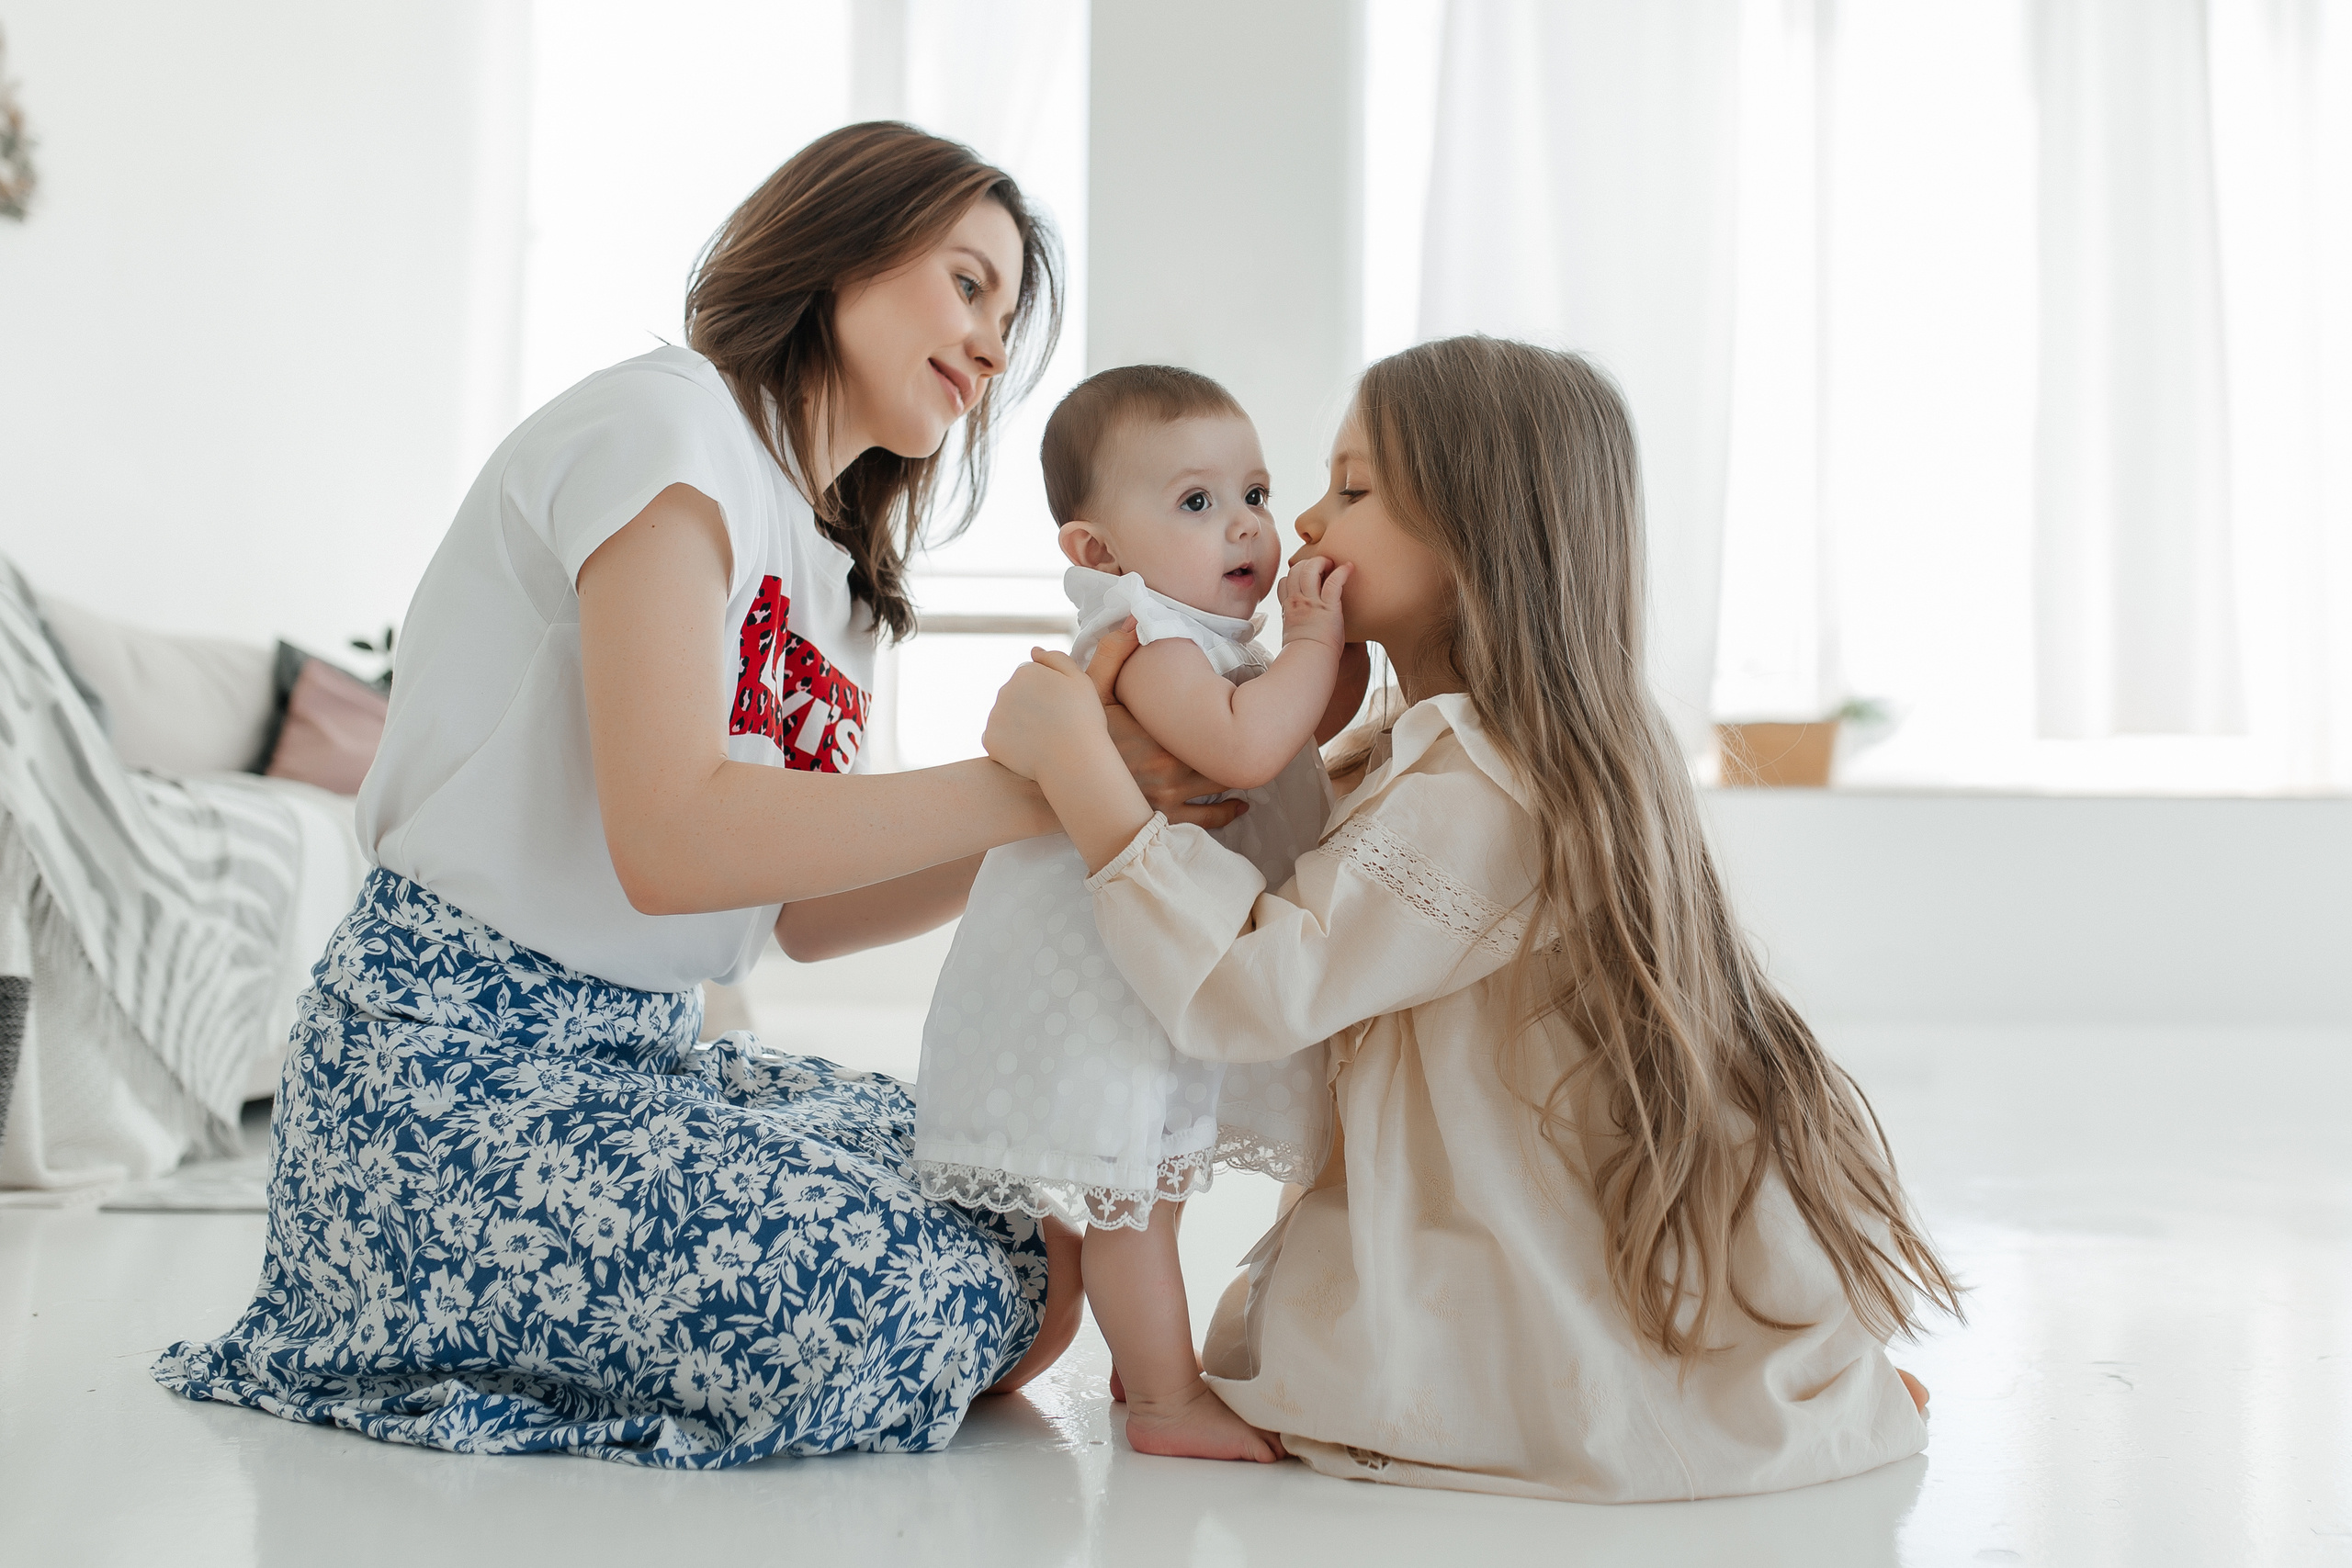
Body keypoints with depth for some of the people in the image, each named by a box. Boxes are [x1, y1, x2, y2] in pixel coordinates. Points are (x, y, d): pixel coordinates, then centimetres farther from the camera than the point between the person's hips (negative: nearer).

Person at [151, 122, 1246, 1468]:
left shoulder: (831, 569, 18)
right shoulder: (667, 421, -11)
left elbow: (801, 912, 11)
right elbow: (674, 842, -24)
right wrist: (1034, 785, -22)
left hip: (642, 1056, 9)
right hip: (459, 1066, -9)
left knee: (1045, 1238, -3)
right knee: (924, 1315, -24)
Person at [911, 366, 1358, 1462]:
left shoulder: (1216, 638, 11)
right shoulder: (1143, 635, -20)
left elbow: (1312, 726, 20)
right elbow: (1240, 749, -34)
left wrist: (1337, 640, 3)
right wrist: (1312, 642, -23)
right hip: (1111, 957, -11)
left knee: (1154, 1179, 22)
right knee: (1130, 1189, -1)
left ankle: (1147, 1358, 37)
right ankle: (1169, 1399, 7)